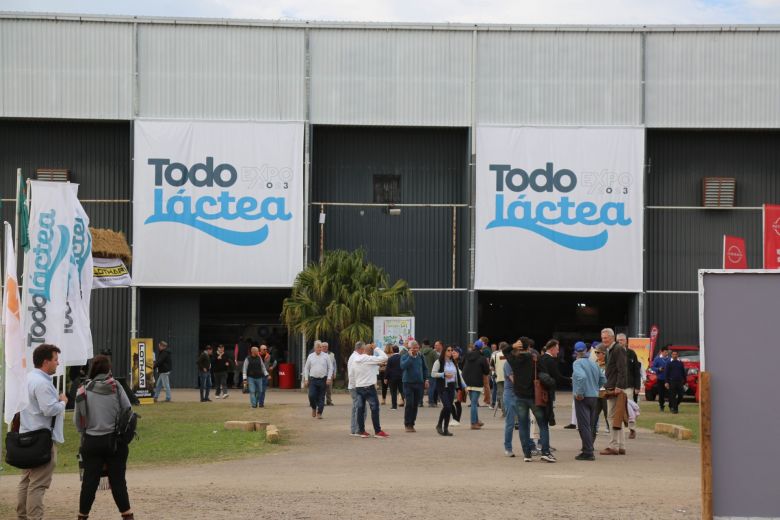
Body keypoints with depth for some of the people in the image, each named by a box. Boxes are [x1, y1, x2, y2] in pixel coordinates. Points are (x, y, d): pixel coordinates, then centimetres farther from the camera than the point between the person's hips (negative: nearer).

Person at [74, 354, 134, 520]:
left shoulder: (84, 390, -5)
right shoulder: (116, 386, -6)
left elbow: (77, 420, -1)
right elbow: (127, 411, -4)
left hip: (92, 441, 1)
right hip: (115, 440, 0)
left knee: (89, 481, 8)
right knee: (118, 480, 6)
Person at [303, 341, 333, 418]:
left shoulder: (325, 356, 4)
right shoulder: (310, 356, 7)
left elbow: (330, 368, 5)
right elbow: (306, 368, 11)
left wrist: (329, 378, -6)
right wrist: (306, 379, 4)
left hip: (323, 380, 0)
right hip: (313, 379, 0)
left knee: (321, 397, 1)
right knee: (311, 396, -10)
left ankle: (319, 413, 9)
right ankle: (314, 408, 17)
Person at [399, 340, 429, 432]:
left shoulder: (420, 356, 8)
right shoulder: (405, 356, -5)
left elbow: (425, 368, 18)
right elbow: (403, 366, -24)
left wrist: (426, 379, 11)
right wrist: (410, 356, -21)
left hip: (419, 383, 4)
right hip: (408, 383, -4)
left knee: (416, 404, 5)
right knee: (409, 404, -9)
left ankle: (412, 424, 13)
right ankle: (407, 424, -1)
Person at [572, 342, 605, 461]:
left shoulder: (577, 363, -10)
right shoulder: (593, 364, 11)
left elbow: (582, 376, -27)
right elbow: (603, 379, 16)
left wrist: (579, 392, -19)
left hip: (583, 397, -7)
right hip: (594, 397, 7)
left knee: (584, 425, -6)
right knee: (590, 425, 15)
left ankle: (588, 452, -9)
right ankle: (589, 449, 20)